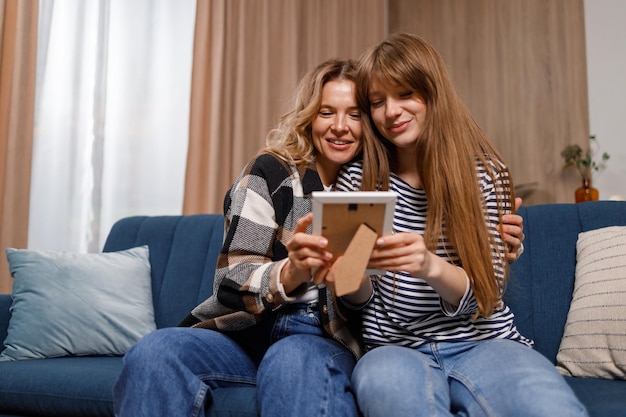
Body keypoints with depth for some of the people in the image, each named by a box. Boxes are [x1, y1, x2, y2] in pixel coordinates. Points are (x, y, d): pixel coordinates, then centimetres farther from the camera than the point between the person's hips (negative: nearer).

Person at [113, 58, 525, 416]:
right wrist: (291, 271, -31)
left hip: (328, 341, 0)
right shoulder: (272, 171, 0)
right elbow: (230, 283, -8)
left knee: (294, 359, -37)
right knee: (154, 353, -29)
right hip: (248, 329, 1)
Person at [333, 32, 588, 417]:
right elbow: (361, 297, 7)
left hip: (482, 341, 0)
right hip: (396, 348, 0)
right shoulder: (359, 179, 5)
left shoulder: (485, 174, 2)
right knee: (382, 379, -37)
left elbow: (486, 294, -3)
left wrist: (432, 266, -25)